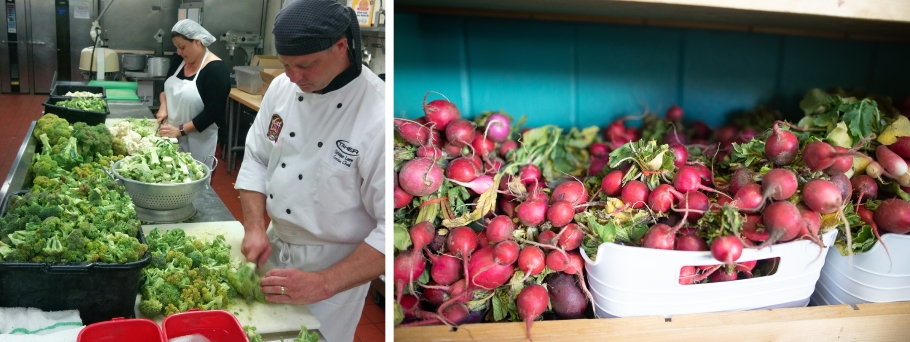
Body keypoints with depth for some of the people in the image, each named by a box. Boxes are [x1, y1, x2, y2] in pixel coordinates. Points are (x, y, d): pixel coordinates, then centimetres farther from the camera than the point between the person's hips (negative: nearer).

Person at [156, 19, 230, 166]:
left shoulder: (216, 70, -17)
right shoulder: (179, 60, 4)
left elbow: (212, 112, -21)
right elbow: (166, 86, 18)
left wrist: (180, 130, -22)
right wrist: (164, 106, -2)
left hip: (198, 140, -6)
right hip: (172, 134, 6)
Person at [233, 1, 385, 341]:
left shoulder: (379, 115, -26)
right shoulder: (282, 88, -6)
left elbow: (390, 230, -25)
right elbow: (256, 159, 4)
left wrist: (324, 284, -28)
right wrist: (255, 229, -10)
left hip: (336, 266, -6)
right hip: (275, 248, 6)